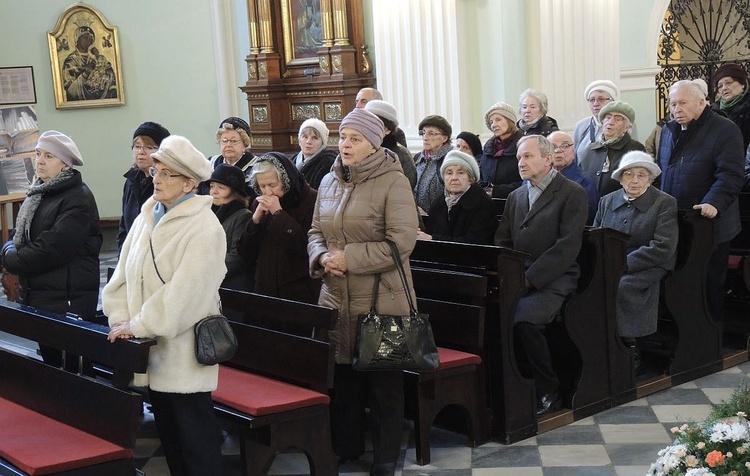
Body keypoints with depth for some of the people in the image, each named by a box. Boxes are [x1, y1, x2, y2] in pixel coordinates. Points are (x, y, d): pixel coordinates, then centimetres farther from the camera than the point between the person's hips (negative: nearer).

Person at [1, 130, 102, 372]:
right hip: (36, 296, 9)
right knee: (48, 360, 16)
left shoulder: (78, 198, -14)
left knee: (70, 366, -4)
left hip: (68, 303, -9)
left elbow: (53, 248, -21)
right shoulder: (38, 194, 14)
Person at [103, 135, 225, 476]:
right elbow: (124, 273, 10)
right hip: (151, 347, 7)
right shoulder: (146, 218, 9)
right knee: (167, 431, 17)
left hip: (183, 350, -7)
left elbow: (185, 292, -21)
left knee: (195, 435, 2)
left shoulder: (205, 228, -15)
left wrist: (138, 325, -18)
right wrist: (120, 318, -5)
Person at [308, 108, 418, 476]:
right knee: (342, 374, 14)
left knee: (384, 381, 5)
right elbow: (316, 232, 17)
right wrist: (321, 256, -6)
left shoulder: (393, 182, -11)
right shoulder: (329, 181, 10)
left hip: (381, 298, -6)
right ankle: (346, 446, 31)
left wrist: (349, 258, -19)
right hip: (336, 295, 6)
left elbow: (402, 242, -17)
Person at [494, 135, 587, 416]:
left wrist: (530, 278, -16)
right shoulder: (515, 197, 21)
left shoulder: (572, 193, -1)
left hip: (553, 280, -6)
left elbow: (567, 247, -10)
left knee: (524, 320, -32)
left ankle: (548, 392, -11)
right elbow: (502, 242, 18)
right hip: (517, 278, 6)